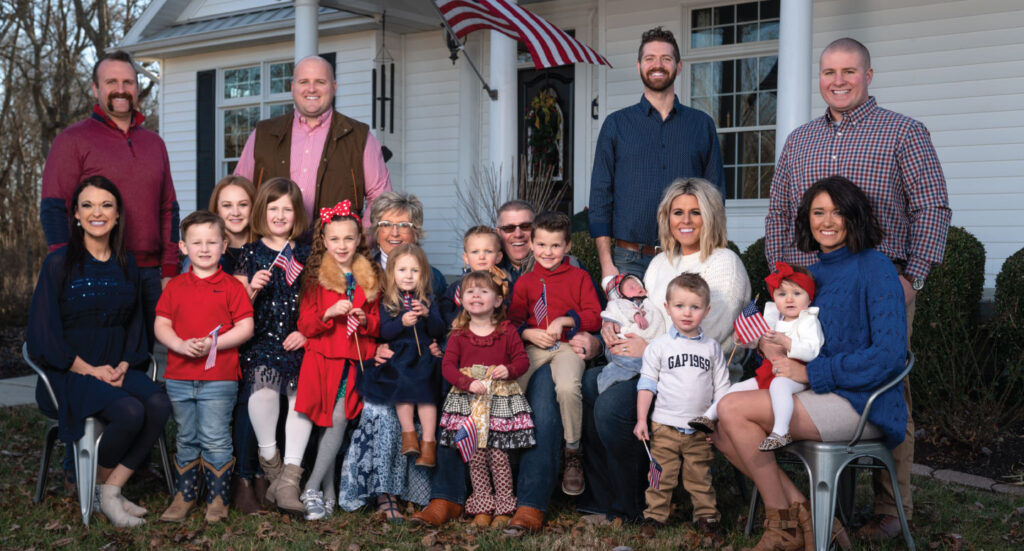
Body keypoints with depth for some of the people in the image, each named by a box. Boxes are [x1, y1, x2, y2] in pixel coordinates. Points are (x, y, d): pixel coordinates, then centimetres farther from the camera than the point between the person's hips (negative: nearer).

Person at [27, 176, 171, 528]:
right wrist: (91, 370, -13)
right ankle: (98, 483, -2)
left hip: (118, 369, 5)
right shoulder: (59, 264, -3)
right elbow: (43, 332, -6)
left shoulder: (126, 266, 12)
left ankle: (112, 490, -12)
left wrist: (124, 365, -3)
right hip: (70, 372, -4)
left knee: (159, 404, -26)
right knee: (130, 411, -30)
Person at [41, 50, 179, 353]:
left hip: (149, 275, 5)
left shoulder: (154, 143, 18)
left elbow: (168, 211, 18)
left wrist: (169, 271, 9)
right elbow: (52, 211, -3)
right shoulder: (72, 140, 2)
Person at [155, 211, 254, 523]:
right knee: (186, 439, 14)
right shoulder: (175, 287, 9)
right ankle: (184, 497, 26)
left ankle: (218, 498, 13)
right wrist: (181, 345, -13)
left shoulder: (231, 286, -1)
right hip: (179, 378, 3)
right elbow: (161, 325, 6)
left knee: (214, 440, -1)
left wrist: (213, 343, -17)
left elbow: (245, 328, -5)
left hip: (219, 380, -3)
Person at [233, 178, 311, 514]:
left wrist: (307, 331, -2)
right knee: (264, 380, -32)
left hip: (297, 341, 1)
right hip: (260, 339, -1)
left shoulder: (305, 254, 14)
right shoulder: (250, 253, 11)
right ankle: (271, 466, -13)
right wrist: (252, 289, -10)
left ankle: (289, 478, -24)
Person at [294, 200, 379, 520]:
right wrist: (329, 313, -17)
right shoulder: (315, 277, 4)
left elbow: (377, 324, 17)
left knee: (338, 421, -9)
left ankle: (312, 489, -2)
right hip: (324, 359, -2)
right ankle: (328, 493, 5)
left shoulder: (370, 278, 12)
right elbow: (305, 326, 0)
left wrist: (365, 321, -5)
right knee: (331, 423, -5)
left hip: (356, 362, 2)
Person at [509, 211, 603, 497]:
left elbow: (595, 318, 4)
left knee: (568, 387, -34)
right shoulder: (524, 281, 18)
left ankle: (573, 454, -13)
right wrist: (530, 333, -6)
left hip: (568, 345, -2)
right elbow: (513, 320, 15)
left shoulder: (579, 277, 11)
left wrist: (564, 320, -10)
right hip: (532, 346, 3)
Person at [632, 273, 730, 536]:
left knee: (700, 477, 8)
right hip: (665, 426, -1)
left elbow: (721, 387, 10)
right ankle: (655, 515, 16)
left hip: (701, 428, 1)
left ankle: (706, 515, 23)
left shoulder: (712, 348, 6)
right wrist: (641, 419, -4)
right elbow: (647, 383, 1)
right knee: (661, 475, 3)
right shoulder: (659, 345, 0)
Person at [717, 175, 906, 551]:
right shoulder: (817, 271, 14)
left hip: (861, 406, -8)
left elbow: (889, 355, -19)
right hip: (820, 398, 8)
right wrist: (771, 345, -2)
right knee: (723, 434, -4)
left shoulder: (875, 270, -10)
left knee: (733, 409, -18)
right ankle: (803, 513, -2)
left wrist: (810, 373, -16)